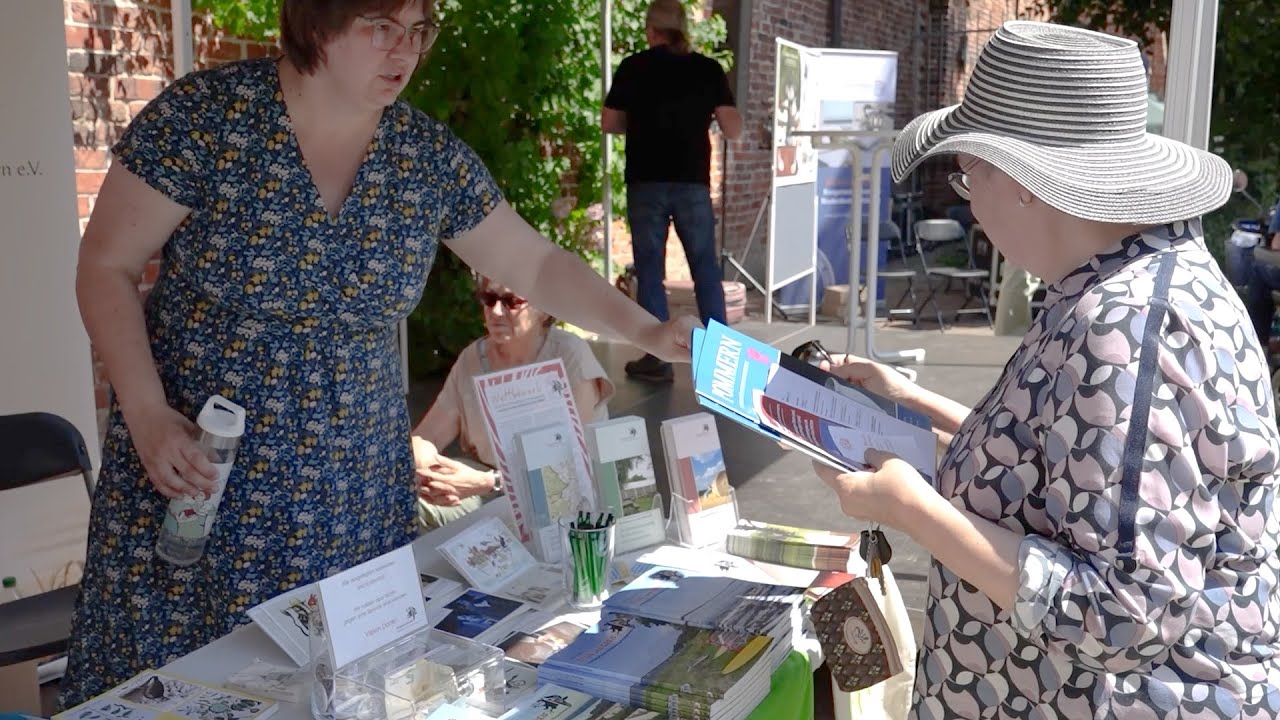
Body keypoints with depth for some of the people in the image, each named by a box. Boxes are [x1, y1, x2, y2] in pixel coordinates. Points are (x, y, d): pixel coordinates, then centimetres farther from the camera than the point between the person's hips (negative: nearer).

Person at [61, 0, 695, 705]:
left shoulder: (430, 156, -1)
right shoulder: (203, 114, -11)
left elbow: (536, 265, 5)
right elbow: (105, 266, -5)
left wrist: (648, 332, -7)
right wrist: (146, 415, -15)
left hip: (354, 482, 3)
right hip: (192, 457, -2)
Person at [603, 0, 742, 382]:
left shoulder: (633, 67, -1)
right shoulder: (709, 69, 2)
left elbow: (609, 123, 4)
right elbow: (733, 129, 0)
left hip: (646, 182, -1)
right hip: (693, 182, 2)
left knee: (650, 270, 4)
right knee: (706, 268, 11)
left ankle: (657, 358, 4)